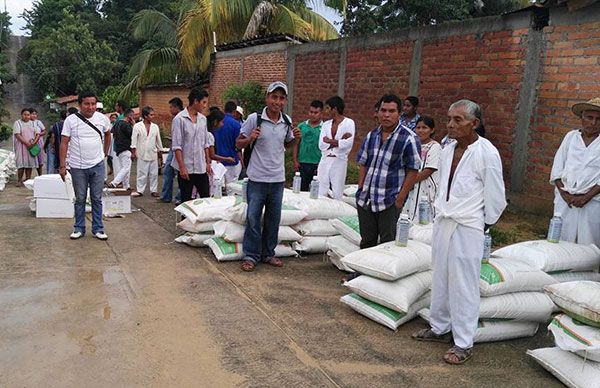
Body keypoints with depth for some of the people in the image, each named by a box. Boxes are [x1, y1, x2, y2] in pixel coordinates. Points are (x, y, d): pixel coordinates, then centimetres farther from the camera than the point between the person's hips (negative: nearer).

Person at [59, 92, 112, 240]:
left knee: (97, 199, 7)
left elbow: (107, 134, 21)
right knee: (80, 199, 9)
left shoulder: (102, 119, 0)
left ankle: (98, 229, 16)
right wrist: (62, 166, -10)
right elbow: (64, 143, -6)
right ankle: (79, 228, 22)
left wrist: (105, 152, 17)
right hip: (77, 166, -1)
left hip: (97, 165, 1)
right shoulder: (71, 120, -6)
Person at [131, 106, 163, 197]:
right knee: (142, 173, 2)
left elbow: (158, 140, 14)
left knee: (154, 173, 6)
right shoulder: (137, 126, -3)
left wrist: (159, 151, 17)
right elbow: (134, 139, -3)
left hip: (153, 154, 3)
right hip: (142, 154, -3)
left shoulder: (155, 127, 6)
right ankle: (139, 190, 11)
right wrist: (133, 152, -8)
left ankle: (154, 190, 14)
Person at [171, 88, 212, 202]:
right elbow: (176, 146, -12)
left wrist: (208, 162, 11)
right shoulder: (179, 119, -10)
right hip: (186, 168, -5)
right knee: (186, 200, 5)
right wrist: (182, 167, -16)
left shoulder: (203, 119, 9)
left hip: (201, 167, 5)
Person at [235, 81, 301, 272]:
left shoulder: (287, 121, 4)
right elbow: (239, 144, -1)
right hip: (257, 178, -4)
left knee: (273, 219, 12)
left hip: (278, 179, 4)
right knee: (253, 217, 1)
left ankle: (268, 253, 27)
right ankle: (251, 256, 14)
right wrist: (250, 139, -21)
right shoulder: (254, 119, -8)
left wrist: (296, 138, -1)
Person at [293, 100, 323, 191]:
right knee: (301, 190, 9)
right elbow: (296, 144, 9)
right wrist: (295, 161, 1)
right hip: (302, 164, 2)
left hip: (317, 165, -2)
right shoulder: (301, 126, 8)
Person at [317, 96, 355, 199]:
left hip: (340, 161, -4)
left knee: (337, 194, 3)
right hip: (325, 161, 4)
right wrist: (339, 142, -12)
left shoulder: (349, 123, -4)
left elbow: (348, 143, -17)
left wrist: (329, 141, -10)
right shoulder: (326, 124, 9)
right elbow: (321, 145, -2)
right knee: (321, 193, 5)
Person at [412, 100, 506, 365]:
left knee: (463, 285, 0)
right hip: (442, 223, 7)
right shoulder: (447, 151, 7)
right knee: (440, 279, 16)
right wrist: (441, 212, 15)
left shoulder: (486, 154, -14)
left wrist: (484, 224, 0)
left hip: (467, 228, -7)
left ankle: (463, 343, 13)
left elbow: (495, 197, -8)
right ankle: (440, 328, 32)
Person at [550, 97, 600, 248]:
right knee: (560, 241, 3)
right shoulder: (571, 136, 10)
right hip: (565, 200, 2)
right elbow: (557, 167, 7)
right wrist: (563, 192, -5)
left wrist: (586, 197, -13)